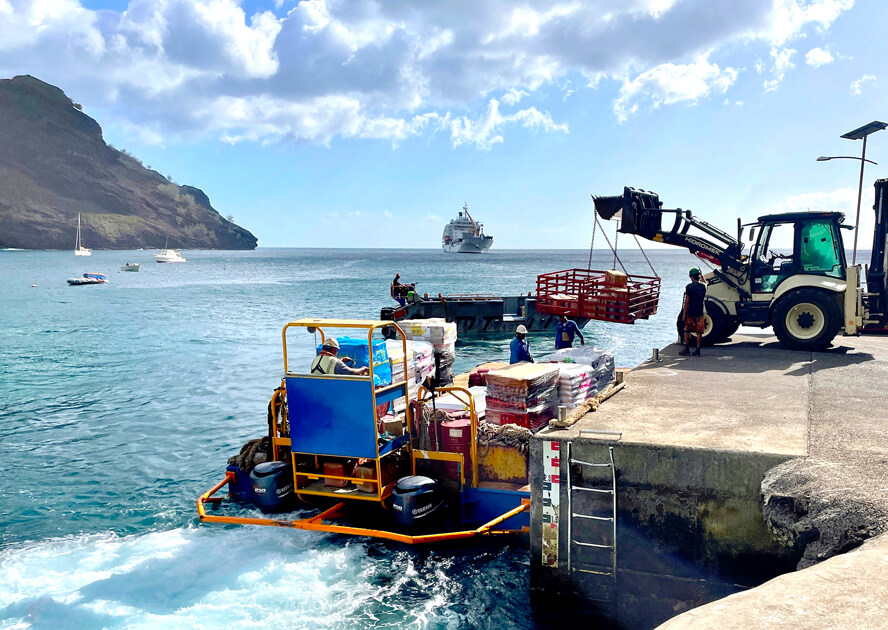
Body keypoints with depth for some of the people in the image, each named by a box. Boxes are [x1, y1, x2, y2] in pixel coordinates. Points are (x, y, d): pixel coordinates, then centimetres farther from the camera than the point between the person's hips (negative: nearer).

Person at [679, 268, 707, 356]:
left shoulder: (689, 287, -10)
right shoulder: (703, 286, 2)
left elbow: (687, 301, -9)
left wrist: (684, 314, -5)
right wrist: (702, 277, 41)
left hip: (690, 313, -4)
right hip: (700, 313, 4)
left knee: (687, 331, 9)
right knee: (699, 332, 6)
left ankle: (687, 349, 10)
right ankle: (697, 351, 7)